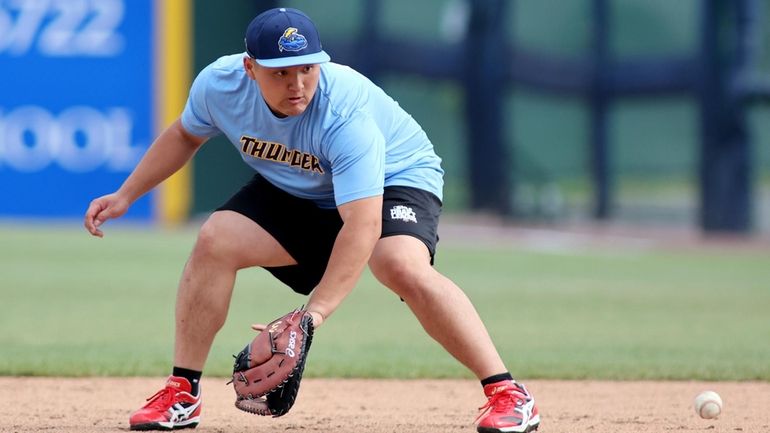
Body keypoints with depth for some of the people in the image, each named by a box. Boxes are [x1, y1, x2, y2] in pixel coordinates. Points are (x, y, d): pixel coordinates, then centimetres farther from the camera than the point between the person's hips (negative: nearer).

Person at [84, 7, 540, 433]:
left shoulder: (346, 112, -38)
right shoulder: (221, 83, -22)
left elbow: (361, 226, -44)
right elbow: (186, 135, 4)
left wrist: (316, 311, -50)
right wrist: (126, 195, 0)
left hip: (396, 177, -5)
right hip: (294, 190, 5)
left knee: (402, 265, -34)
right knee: (215, 242, -15)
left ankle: (507, 393, -28)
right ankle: (182, 396, -3)